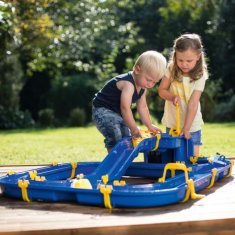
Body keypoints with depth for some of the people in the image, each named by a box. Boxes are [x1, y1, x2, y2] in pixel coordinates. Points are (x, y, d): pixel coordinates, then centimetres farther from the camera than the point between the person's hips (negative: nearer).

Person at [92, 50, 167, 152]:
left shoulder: (143, 87, 1)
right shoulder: (128, 84, -31)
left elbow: (142, 107, 8)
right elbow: (125, 108, -38)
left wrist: (150, 126, 6)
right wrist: (134, 129, -38)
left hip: (117, 113, 10)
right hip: (103, 110, -10)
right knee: (115, 139, -24)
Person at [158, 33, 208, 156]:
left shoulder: (200, 76, -15)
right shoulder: (171, 69, -8)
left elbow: (193, 104, -19)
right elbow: (161, 90, -1)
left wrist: (186, 128, -23)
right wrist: (172, 97, -23)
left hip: (192, 125, -2)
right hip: (172, 123, 2)